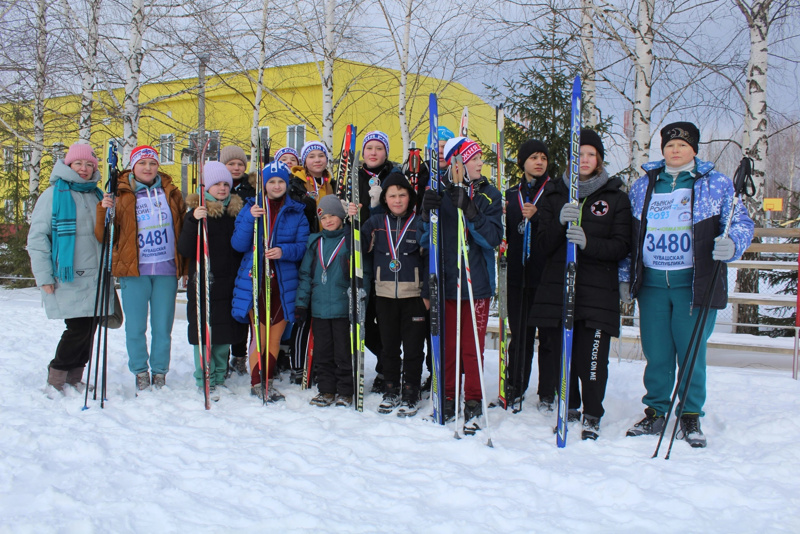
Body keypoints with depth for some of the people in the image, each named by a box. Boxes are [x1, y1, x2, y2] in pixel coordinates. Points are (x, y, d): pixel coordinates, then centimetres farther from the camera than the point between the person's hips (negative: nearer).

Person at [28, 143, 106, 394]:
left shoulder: (97, 196, 16)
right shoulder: (54, 194, -2)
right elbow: (37, 237, -5)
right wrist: (43, 276, -10)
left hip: (94, 278, 6)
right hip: (67, 279, -6)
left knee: (89, 329, 6)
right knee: (79, 328, -9)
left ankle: (74, 380, 19)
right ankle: (56, 379, 9)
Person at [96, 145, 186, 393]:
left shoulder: (171, 192, 10)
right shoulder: (121, 195, 3)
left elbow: (183, 230, 14)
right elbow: (105, 237, 2)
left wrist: (186, 266, 10)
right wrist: (103, 211, -14)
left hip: (166, 270, 1)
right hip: (134, 270, -1)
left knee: (163, 327, 6)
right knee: (135, 327, 3)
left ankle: (160, 373, 19)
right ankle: (140, 373, 19)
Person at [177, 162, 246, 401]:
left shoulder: (236, 210, 10)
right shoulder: (197, 212, -2)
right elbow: (184, 250, -12)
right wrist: (193, 221, -23)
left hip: (229, 283, 4)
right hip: (204, 283, -4)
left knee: (226, 331, 11)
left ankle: (220, 376, 25)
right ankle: (205, 380, 10)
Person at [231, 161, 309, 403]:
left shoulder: (296, 212, 8)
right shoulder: (250, 207, 6)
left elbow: (303, 246, 1)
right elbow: (238, 244, -2)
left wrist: (284, 251, -18)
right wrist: (250, 219, -15)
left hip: (283, 283, 1)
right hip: (255, 281, -1)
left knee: (276, 335, 8)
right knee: (259, 334, -4)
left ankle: (268, 381, 23)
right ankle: (256, 383, 10)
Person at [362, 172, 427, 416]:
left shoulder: (420, 223, 1)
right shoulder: (376, 222, 7)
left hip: (414, 295, -2)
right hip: (385, 295, 2)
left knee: (413, 348, 3)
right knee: (389, 346, 12)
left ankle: (410, 395, 16)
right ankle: (391, 391, 26)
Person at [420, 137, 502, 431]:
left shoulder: (489, 194, 5)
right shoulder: (441, 194, 4)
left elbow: (494, 237, -8)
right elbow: (427, 240, 4)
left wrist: (469, 211, -20)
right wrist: (427, 214, -16)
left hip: (477, 282, 0)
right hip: (446, 281, 1)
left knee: (472, 346, 3)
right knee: (447, 344, 8)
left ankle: (473, 402, 16)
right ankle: (448, 399, 23)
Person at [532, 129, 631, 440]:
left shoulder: (616, 198, 6)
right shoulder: (553, 195, 11)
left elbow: (622, 247, -2)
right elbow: (543, 246, 5)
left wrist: (589, 243, -21)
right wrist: (560, 223, -15)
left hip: (598, 290, -2)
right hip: (557, 287, 2)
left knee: (591, 357, -6)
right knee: (561, 354, 7)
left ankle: (592, 415, 13)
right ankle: (569, 408, 29)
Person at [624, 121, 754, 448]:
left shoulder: (716, 184, 3)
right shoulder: (642, 186, 12)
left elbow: (741, 221, 3)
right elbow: (629, 235, 17)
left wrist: (732, 244, -19)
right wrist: (626, 276, 15)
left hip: (695, 284, -3)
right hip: (652, 284, 3)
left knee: (692, 355, 2)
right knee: (656, 355, 8)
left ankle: (691, 418, 20)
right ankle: (655, 413, 24)